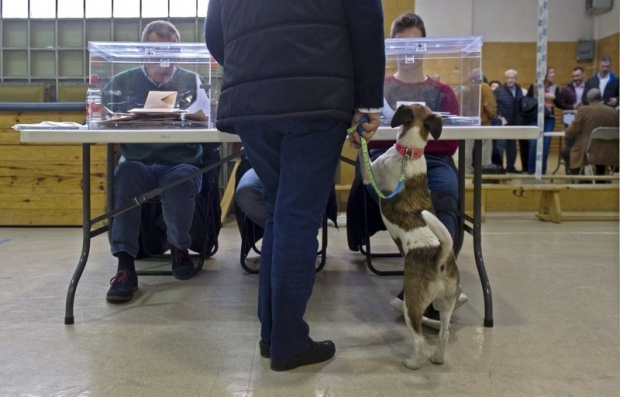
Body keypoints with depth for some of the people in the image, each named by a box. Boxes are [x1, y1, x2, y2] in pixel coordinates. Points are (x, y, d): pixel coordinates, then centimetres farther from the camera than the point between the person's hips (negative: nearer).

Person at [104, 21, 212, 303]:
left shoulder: (191, 82, 10)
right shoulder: (122, 82, 11)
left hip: (181, 164, 0)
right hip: (138, 163, 1)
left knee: (180, 182, -35)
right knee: (126, 172, -34)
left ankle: (179, 247, -4)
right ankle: (125, 265, -33)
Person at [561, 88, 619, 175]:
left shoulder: (583, 110, -7)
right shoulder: (614, 111, 5)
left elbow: (572, 133, -3)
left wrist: (569, 128, 20)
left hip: (588, 152, -4)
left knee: (564, 153, 18)